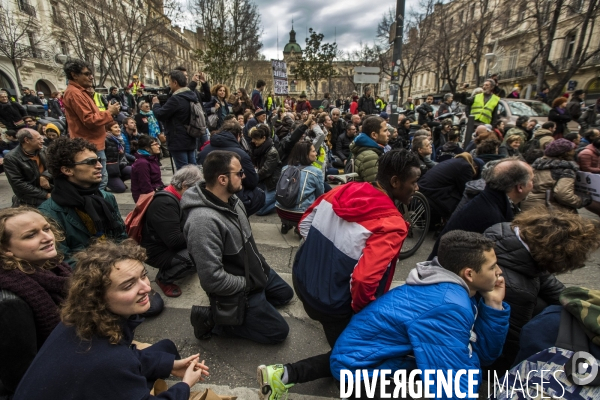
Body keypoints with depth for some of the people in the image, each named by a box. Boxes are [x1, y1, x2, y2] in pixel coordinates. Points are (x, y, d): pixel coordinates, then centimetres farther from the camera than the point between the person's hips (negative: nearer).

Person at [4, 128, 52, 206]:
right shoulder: (11, 158, -12)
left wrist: (45, 176, -14)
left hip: (49, 191, 7)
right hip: (31, 198, -6)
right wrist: (45, 195, -21)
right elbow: (19, 185, -16)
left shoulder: (40, 150, 3)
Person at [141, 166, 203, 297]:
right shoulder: (164, 203, -27)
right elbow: (173, 240, -30)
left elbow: (186, 221, 14)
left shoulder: (175, 197, 2)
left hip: (168, 244, 10)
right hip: (158, 252, -10)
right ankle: (164, 278, -3)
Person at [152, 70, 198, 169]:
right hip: (191, 139, 9)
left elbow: (160, 115, -13)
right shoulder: (192, 96, 8)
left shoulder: (176, 99, -19)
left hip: (179, 141, -9)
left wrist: (156, 103, 5)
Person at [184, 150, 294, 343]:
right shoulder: (204, 221, -36)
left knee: (285, 294, 26)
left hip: (255, 270, 9)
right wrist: (248, 283, -20)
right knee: (279, 331, 5)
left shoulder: (231, 199, -7)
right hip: (240, 290, -9)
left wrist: (260, 263, 5)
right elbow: (212, 279, -34)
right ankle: (213, 319, 7)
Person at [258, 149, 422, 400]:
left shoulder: (343, 190, -5)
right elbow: (364, 279, -32)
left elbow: (305, 224, 5)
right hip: (331, 301, -7)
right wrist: (360, 309, -11)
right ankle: (284, 375, 3)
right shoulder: (392, 225, -24)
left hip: (303, 279, 7)